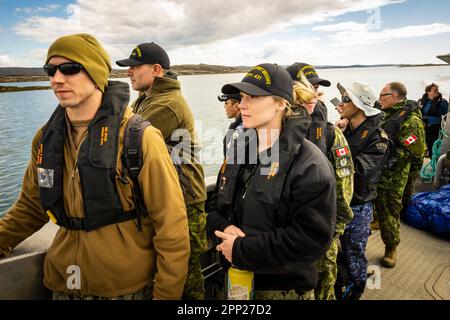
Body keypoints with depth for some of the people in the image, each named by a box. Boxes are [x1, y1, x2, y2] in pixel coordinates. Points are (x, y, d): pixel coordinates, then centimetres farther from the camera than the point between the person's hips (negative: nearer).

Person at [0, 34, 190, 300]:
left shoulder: (140, 138, -21)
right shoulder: (45, 139, -1)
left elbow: (172, 226, -18)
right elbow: (31, 207, 12)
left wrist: (165, 294, -13)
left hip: (128, 287, -4)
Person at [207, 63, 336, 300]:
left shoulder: (309, 164, -19)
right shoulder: (238, 152, 2)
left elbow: (312, 239, -24)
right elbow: (215, 206, 8)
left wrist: (241, 251, -22)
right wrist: (224, 229, -14)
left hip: (284, 288, -5)